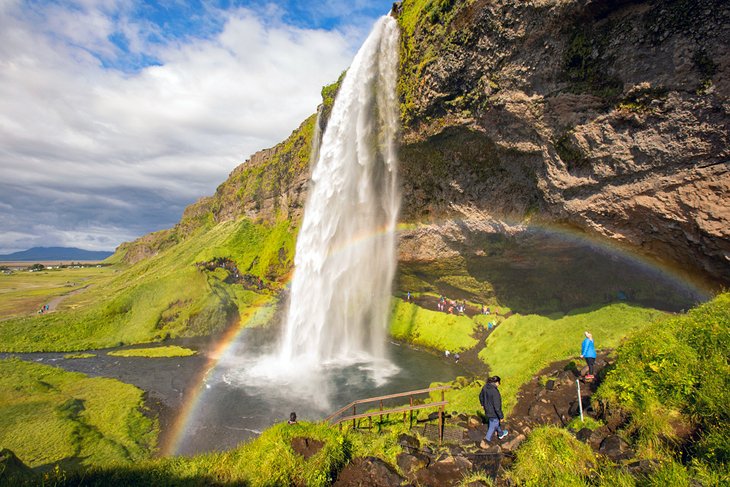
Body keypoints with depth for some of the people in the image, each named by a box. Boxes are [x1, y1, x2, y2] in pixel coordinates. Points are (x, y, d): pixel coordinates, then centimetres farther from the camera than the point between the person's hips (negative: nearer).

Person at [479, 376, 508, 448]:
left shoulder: (485, 387, -10)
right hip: (493, 413, -8)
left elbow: (481, 396, 8)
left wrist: (483, 404, 26)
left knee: (496, 422, 33)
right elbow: (497, 407, -29)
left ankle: (500, 434, 59)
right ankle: (484, 443, 24)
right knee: (492, 427, 16)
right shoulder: (495, 392, -35)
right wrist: (501, 416, -14)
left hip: (487, 409, 8)